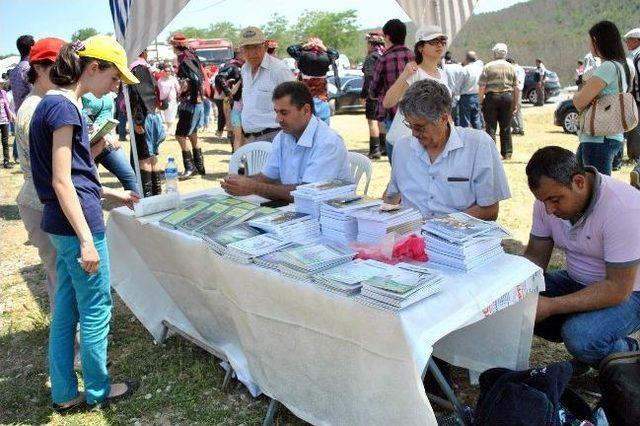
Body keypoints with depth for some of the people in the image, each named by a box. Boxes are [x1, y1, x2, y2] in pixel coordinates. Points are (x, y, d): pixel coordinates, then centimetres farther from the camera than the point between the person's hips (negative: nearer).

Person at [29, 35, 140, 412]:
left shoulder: (56, 103, 14)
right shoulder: (64, 107, -15)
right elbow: (61, 182, -19)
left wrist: (110, 194, 22)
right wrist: (87, 240, -21)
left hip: (62, 224, 10)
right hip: (76, 224, -10)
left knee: (67, 311, 16)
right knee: (96, 310, 5)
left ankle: (65, 394, 28)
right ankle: (98, 391, 22)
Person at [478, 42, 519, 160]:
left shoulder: (488, 67, -3)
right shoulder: (511, 67, 9)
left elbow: (481, 87, -10)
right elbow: (516, 88, 7)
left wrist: (481, 102, -4)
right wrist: (516, 104, 13)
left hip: (492, 97, -3)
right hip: (507, 97, 3)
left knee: (491, 127, 2)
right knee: (506, 128, 10)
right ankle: (507, 153, 14)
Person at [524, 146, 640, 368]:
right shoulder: (548, 199, -9)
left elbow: (618, 289, -27)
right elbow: (535, 256, -1)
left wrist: (551, 306, -32)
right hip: (577, 282, 6)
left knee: (580, 337, -31)